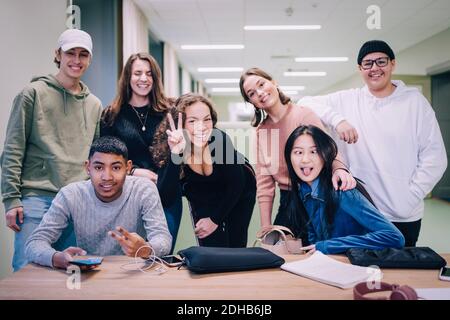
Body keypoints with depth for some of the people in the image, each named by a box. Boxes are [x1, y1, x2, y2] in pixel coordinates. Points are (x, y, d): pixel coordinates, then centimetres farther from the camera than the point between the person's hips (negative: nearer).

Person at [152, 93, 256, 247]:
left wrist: (215, 219, -15)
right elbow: (165, 196, -38)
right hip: (203, 198, 1)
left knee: (235, 245, 3)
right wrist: (175, 154, -48)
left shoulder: (220, 139, -34)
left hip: (239, 190, -1)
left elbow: (236, 184, -21)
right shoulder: (173, 148, -29)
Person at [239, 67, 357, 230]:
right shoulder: (260, 131, 5)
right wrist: (265, 226, 0)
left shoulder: (303, 114, -9)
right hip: (286, 204, 4)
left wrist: (339, 169, -38)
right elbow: (264, 181, 4)